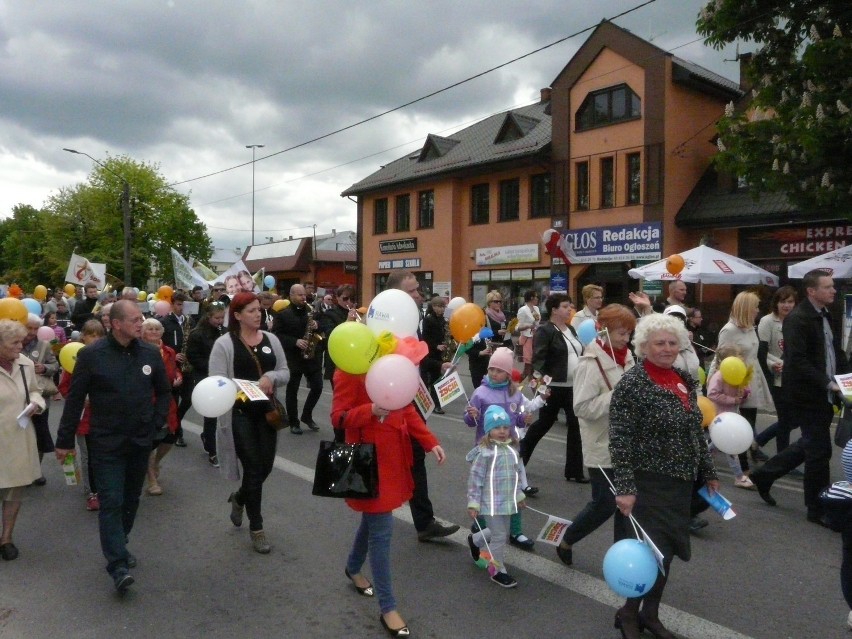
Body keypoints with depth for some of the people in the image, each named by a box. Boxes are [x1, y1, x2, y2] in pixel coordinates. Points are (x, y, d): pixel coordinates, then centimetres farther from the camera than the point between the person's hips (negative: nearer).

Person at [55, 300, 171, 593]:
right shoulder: (91, 355, -11)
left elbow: (164, 391, 12)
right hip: (107, 443, -4)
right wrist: (64, 440, -2)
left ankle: (118, 546, 36)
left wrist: (156, 423, 2)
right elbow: (75, 398, -5)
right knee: (111, 501, -6)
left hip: (141, 441, 4)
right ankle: (118, 565, -3)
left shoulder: (150, 354, -1)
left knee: (131, 499, 16)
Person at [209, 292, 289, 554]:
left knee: (265, 467, 10)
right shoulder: (225, 343, -8)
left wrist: (270, 377, -14)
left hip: (266, 411, 5)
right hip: (239, 413, -5)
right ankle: (256, 528, 16)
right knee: (254, 469, -1)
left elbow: (285, 372, 8)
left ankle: (239, 498, 43)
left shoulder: (270, 339, 6)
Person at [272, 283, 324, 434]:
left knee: (317, 387, 4)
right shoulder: (283, 314, -5)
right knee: (292, 390, 5)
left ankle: (307, 416, 23)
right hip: (293, 357, -4)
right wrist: (295, 342, -21)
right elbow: (276, 335, -11)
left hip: (312, 355, 4)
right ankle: (294, 422, 17)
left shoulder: (311, 310, 9)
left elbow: (322, 328, 14)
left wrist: (317, 326, -8)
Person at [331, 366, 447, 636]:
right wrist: (371, 410, -34)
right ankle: (387, 608, 11)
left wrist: (430, 442, 5)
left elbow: (407, 409, 11)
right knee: (381, 528, -2)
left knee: (374, 516, 23)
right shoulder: (349, 370, -16)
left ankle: (353, 568, 49)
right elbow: (338, 418, -17)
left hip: (394, 454, 8)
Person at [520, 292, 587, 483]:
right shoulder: (545, 331, -11)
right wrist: (542, 379, -34)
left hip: (573, 386, 7)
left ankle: (574, 470, 13)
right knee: (544, 423, 7)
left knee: (576, 426, 4)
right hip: (554, 387, -7)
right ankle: (519, 457, 28)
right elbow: (537, 359, -19)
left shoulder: (570, 329, 12)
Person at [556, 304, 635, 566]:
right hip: (603, 447, -7)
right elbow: (583, 407, -22)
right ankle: (566, 542, 26)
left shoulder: (626, 358, 7)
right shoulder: (591, 364, -17)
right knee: (605, 504, 3)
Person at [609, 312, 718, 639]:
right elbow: (620, 441, -19)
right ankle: (628, 613, 19)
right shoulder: (632, 384, -15)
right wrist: (624, 488, -23)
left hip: (681, 483, 7)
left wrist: (708, 472, 18)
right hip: (648, 483, -7)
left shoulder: (685, 380, 7)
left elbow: (695, 432, 17)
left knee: (667, 551, 14)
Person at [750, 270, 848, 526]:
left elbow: (836, 350, 17)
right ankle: (818, 509, 16)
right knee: (820, 451, 0)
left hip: (823, 395, 9)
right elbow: (798, 361, -23)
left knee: (810, 445, 19)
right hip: (808, 396, -9)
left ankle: (764, 475, 33)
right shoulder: (797, 319, -17)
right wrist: (828, 384, -26)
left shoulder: (826, 316, 11)